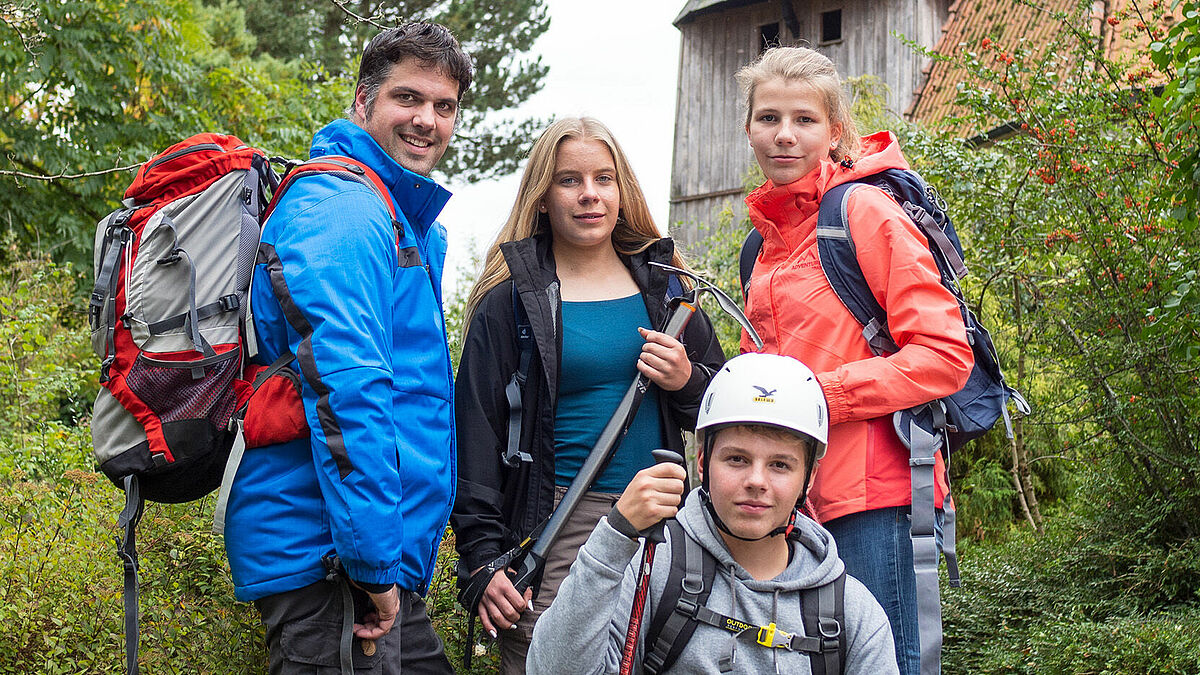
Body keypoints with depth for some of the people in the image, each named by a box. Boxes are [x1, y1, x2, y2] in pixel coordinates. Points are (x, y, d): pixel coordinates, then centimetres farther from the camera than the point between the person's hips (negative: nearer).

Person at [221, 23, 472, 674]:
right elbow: (345, 389, -23)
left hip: (383, 557, 10)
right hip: (330, 563, -10)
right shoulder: (338, 210, -14)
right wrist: (373, 562, -24)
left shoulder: (420, 227, 19)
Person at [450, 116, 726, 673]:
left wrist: (686, 381, -5)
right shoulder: (511, 300, 2)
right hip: (559, 525, -3)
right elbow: (477, 432, -1)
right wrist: (481, 554, -8)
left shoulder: (662, 284, 12)